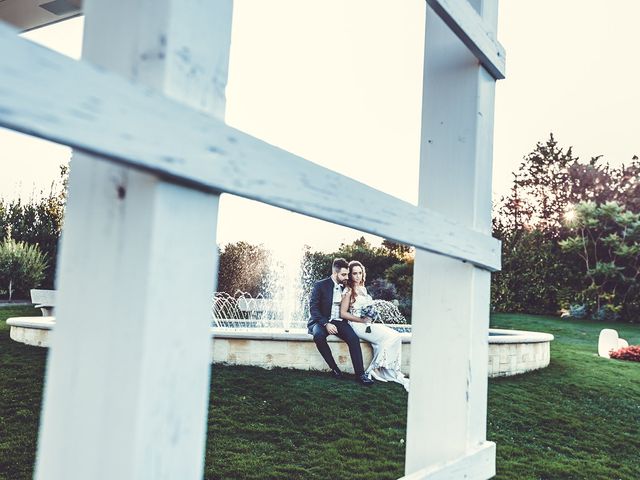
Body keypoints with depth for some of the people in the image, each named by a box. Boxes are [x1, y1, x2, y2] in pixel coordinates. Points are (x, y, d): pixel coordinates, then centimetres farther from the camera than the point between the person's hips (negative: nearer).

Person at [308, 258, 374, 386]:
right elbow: (313, 308, -10)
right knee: (319, 336, -36)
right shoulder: (320, 285, -3)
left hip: (338, 322, 3)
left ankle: (360, 374, -25)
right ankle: (334, 368, -21)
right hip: (321, 321, -3)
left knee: (354, 338, -26)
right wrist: (326, 324, -22)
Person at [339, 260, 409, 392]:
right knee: (387, 339, -26)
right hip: (357, 325, -7)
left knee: (396, 336, -17)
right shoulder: (348, 291, -2)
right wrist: (361, 320, -13)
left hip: (369, 323, 7)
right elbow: (343, 313, -9)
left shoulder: (363, 289, 21)